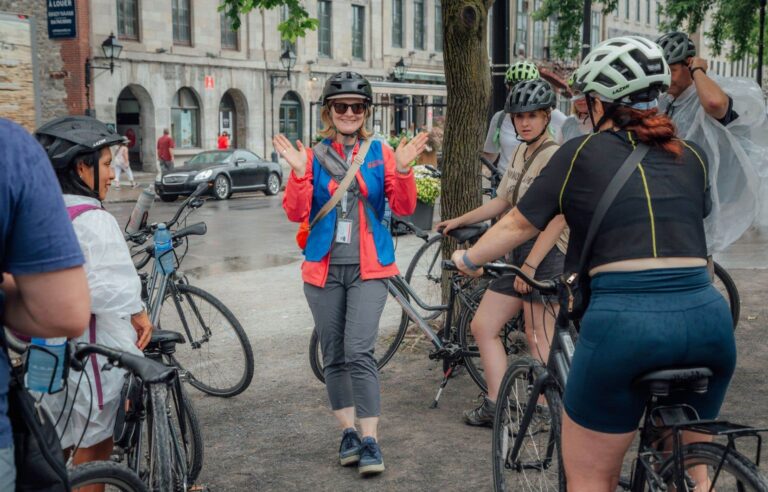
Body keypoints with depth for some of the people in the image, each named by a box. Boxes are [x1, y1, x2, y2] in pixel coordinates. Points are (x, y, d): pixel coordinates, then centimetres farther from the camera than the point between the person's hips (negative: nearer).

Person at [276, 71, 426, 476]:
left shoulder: (380, 153, 3)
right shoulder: (313, 156, 3)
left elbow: (403, 207, -2)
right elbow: (296, 212, -4)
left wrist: (402, 170, -17)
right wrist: (298, 173, -18)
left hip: (368, 267, -2)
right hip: (324, 268, 2)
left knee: (359, 353, -12)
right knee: (333, 356, 8)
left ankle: (370, 441, -7)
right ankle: (348, 432, 21)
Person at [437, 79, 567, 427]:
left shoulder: (555, 157, -14)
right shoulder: (521, 153, 14)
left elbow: (557, 219, -19)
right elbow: (503, 202, 22)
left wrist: (530, 265, -21)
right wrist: (459, 221, 23)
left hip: (546, 255, -10)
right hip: (517, 253, 10)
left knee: (539, 340, -7)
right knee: (483, 326, 9)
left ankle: (544, 410, 3)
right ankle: (495, 406, 12)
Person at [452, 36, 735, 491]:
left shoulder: (582, 153, 7)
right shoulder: (693, 157, 16)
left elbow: (518, 224, 13)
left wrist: (468, 259, 31)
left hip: (624, 318, -4)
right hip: (707, 316, 4)